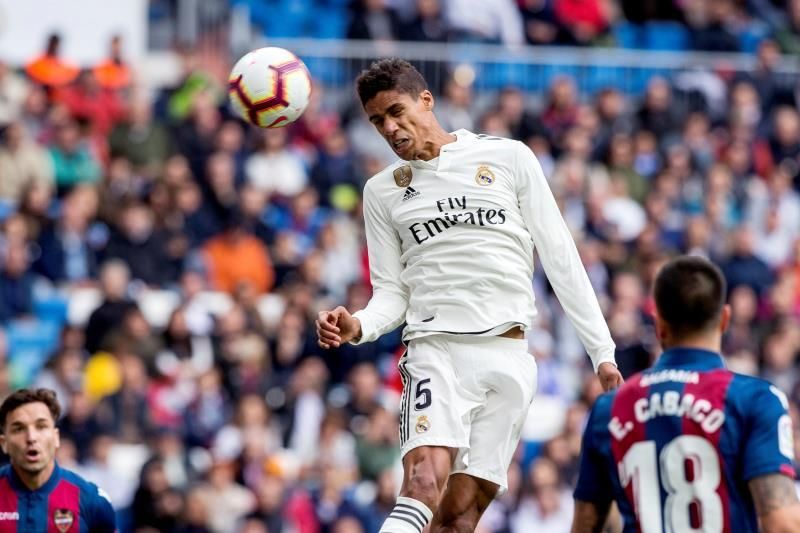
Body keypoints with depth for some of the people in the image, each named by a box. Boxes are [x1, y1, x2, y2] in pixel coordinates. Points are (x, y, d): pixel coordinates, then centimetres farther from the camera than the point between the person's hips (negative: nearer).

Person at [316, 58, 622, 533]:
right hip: (436, 349, 0)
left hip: (507, 354, 0)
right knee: (425, 481, -24)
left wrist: (602, 350, 5)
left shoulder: (509, 158, 7)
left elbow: (560, 257, 8)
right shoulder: (382, 191, 13)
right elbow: (393, 292, 11)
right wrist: (358, 327, -11)